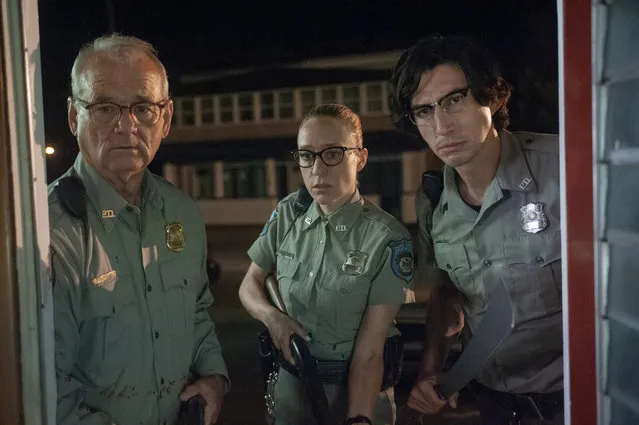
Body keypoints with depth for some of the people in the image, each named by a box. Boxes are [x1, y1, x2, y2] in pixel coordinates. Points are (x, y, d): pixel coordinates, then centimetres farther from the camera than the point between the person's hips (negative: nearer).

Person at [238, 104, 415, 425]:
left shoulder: (387, 238, -19)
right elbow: (250, 284, 5)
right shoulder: (287, 214, -5)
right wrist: (270, 315, -15)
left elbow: (369, 353, -20)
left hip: (358, 388, -4)